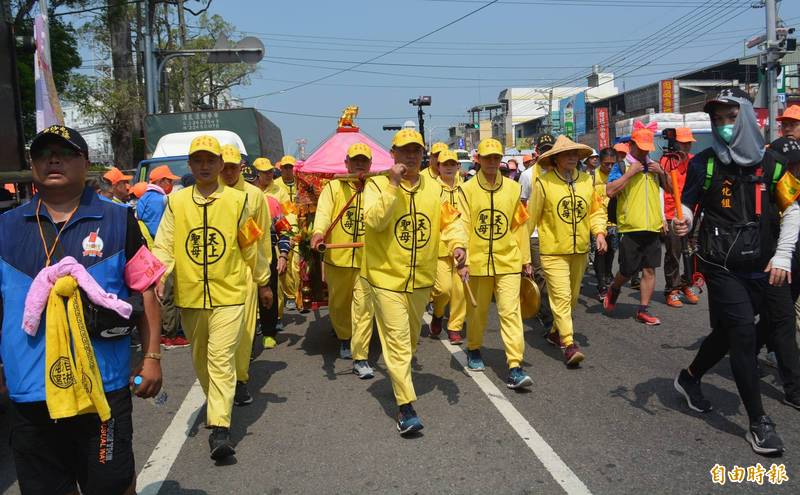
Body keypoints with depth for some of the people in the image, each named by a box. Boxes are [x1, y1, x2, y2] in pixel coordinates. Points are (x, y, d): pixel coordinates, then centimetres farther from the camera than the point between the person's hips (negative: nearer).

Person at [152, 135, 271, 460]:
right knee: (200, 360, 17)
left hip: (228, 295, -3)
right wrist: (158, 275, -17)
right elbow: (164, 245, 0)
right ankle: (218, 405, 39)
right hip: (189, 296, 3)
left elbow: (250, 247, 8)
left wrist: (263, 282, 16)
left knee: (221, 358, -10)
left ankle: (220, 428, -9)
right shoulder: (176, 202, 4)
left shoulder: (237, 200, 0)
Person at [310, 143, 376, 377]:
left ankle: (360, 358, 1)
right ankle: (344, 338, 44)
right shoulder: (333, 187, 3)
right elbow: (324, 212, -14)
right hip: (337, 258, 1)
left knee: (364, 307, -7)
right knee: (338, 305, 17)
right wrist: (318, 232, -34)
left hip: (367, 259, -1)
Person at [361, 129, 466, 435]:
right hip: (387, 277, -5)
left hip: (422, 278, 5)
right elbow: (374, 220, -23)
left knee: (411, 338, 22)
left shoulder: (434, 188, 4)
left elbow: (449, 220, 6)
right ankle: (406, 406, -2)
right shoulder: (378, 185, -9)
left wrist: (457, 243, -13)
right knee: (398, 340, -8)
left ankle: (400, 376, 48)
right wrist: (393, 185, -25)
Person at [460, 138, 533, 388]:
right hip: (477, 262, 0)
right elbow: (462, 226, -5)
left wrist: (526, 260, 10)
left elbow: (520, 226, 8)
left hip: (508, 262, 1)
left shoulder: (513, 188, 4)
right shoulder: (468, 189, -2)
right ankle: (474, 350, 38)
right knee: (477, 311, 14)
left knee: (511, 312, -6)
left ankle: (515, 367, -5)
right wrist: (462, 261, -12)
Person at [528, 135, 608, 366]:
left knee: (572, 296, 15)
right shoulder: (544, 182, -9)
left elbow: (596, 210, 15)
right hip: (553, 251, -6)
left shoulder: (586, 180, 6)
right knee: (561, 296, -11)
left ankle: (556, 332, 35)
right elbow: (531, 216, -4)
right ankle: (568, 344, -8)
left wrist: (599, 232, -2)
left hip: (580, 250, 6)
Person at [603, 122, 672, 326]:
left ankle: (643, 310, 10)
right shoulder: (622, 167, -2)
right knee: (627, 271, 2)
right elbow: (610, 191, -17)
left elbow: (670, 189, 18)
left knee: (649, 270, 3)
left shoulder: (653, 166, 14)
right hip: (630, 227, -4)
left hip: (653, 227, 5)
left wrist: (662, 173, 1)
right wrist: (630, 172, -17)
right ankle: (614, 290, 33)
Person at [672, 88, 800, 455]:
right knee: (742, 330, -9)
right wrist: (682, 223, -21)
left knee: (728, 331, 12)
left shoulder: (768, 163, 2)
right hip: (722, 266, -3)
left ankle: (689, 378, 38)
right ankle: (758, 422, 3)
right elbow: (688, 205, 2)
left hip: (764, 266, 3)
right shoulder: (704, 163, -3)